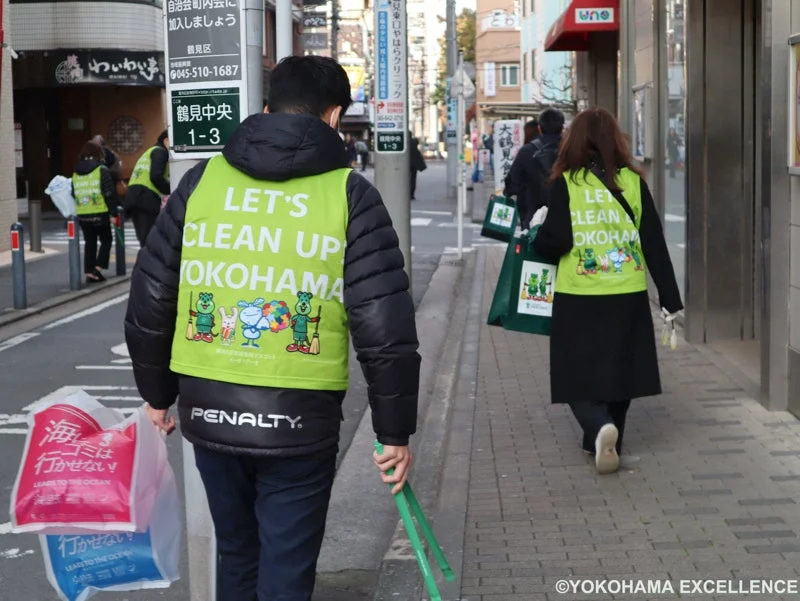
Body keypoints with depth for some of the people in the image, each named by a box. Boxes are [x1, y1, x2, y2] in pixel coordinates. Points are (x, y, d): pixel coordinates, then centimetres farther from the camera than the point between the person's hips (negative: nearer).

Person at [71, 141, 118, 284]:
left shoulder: (75, 173, 10)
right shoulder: (102, 169, -6)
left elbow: (73, 193, 13)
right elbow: (109, 192, -10)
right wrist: (113, 211, -8)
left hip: (82, 215, 4)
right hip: (100, 213, -4)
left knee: (89, 243, 14)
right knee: (106, 240, 10)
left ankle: (89, 272, 11)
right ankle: (98, 268, -5)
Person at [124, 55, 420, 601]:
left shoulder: (203, 179, 4)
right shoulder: (350, 193, -5)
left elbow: (149, 299, 6)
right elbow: (385, 327, -9)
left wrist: (157, 392, 20)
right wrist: (396, 431, 1)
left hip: (208, 412, 4)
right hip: (298, 420, -3)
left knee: (237, 555, 24)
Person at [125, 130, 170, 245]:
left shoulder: (148, 152, 31)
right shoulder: (160, 152, 2)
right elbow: (156, 176, -15)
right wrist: (171, 192, -5)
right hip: (147, 198, -9)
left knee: (145, 240, 12)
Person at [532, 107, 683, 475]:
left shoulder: (566, 183, -7)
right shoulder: (632, 181, 1)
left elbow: (555, 240, -14)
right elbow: (654, 244, 1)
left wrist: (537, 240, 9)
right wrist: (671, 299, 6)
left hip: (578, 297, -3)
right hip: (628, 296, 3)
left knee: (579, 373, 7)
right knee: (617, 370, 18)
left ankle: (598, 427, -19)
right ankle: (605, 443, 28)